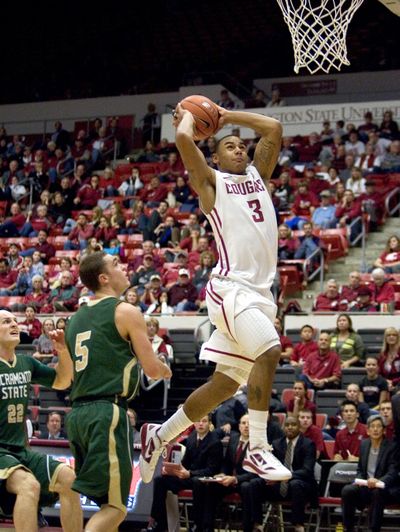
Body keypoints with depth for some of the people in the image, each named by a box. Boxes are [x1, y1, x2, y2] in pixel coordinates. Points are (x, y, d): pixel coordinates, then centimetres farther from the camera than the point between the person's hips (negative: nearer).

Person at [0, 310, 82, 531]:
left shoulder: (26, 363, 9)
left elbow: (61, 382, 21)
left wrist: (64, 352, 5)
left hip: (19, 450, 7)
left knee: (67, 477, -7)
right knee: (29, 484, -32)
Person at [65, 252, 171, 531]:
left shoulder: (77, 317, 18)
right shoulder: (126, 311, -4)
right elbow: (152, 369, -5)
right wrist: (164, 369, 18)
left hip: (78, 412, 8)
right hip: (107, 412, -8)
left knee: (108, 501, 18)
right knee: (115, 507, -10)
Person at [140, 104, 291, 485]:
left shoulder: (258, 174, 22)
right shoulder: (211, 182, 5)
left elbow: (274, 129, 18)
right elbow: (183, 139, -9)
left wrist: (227, 115, 22)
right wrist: (187, 117, 11)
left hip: (259, 292, 7)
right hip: (232, 287, -7)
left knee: (225, 384, 8)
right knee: (268, 352, -27)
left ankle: (159, 436, 22)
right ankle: (257, 451, -24)